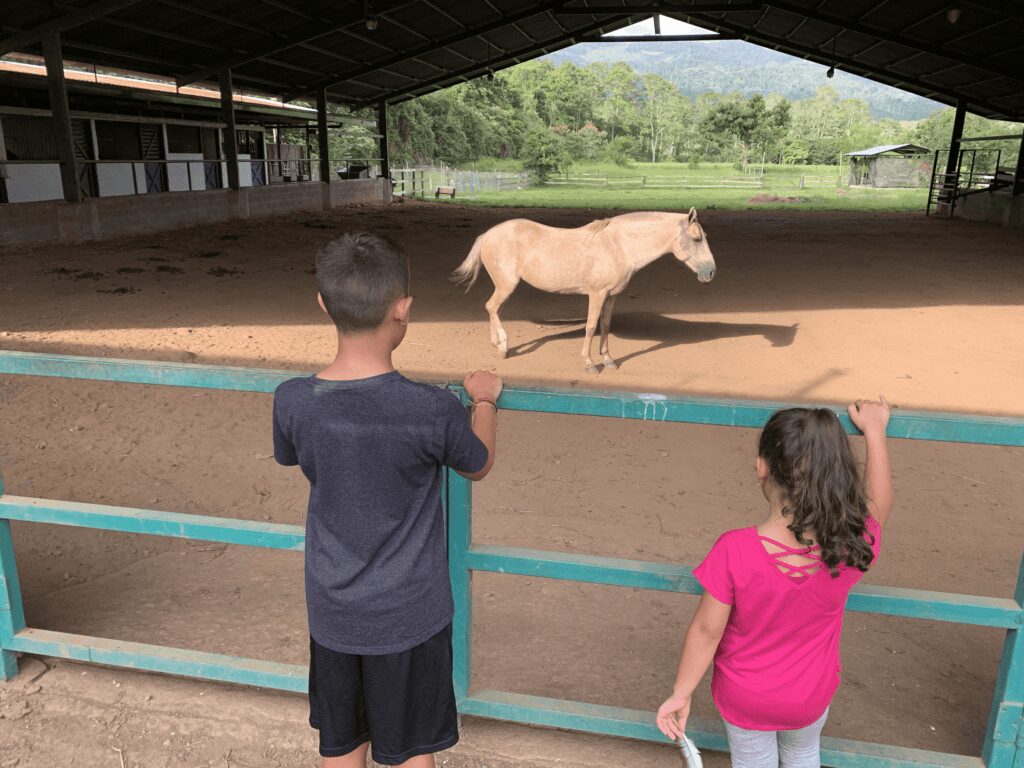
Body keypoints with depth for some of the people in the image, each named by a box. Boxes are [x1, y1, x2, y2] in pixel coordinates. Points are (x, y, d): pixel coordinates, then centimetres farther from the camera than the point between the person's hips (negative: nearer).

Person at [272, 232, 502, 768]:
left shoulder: (293, 402, -17)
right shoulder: (433, 411, -26)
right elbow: (478, 466, -4)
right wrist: (485, 401, 12)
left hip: (332, 613, 3)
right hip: (409, 614, -3)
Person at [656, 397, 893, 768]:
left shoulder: (734, 552, -36)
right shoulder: (852, 545, -28)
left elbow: (707, 631, -24)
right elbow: (878, 503, -3)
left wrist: (680, 693, -8)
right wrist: (874, 431, 7)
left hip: (744, 699, -2)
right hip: (810, 697, 2)